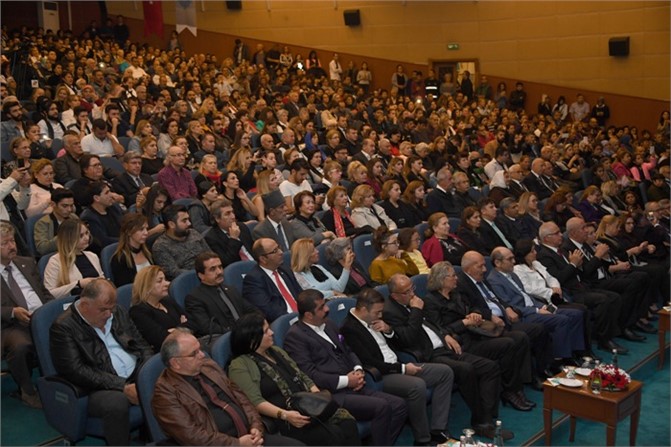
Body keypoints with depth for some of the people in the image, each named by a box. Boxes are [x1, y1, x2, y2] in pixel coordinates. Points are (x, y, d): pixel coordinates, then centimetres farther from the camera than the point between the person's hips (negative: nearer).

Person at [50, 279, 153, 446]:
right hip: (100, 388, -6)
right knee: (116, 403, -37)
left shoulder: (118, 312, 12)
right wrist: (122, 386, -21)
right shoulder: (63, 327, -7)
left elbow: (142, 345, 15)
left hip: (138, 376, 6)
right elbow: (76, 371, -16)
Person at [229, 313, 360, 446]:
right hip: (283, 421, -7)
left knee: (348, 423, -18)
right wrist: (285, 415, -26)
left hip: (309, 408, 7)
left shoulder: (276, 351, 19)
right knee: (333, 435, -27)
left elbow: (302, 377, 19)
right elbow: (255, 401, -15)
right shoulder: (240, 366, -4)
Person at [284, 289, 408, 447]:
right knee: (381, 407, -25)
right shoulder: (295, 336, -10)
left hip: (352, 388, 9)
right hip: (331, 395, -8)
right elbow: (310, 376, -17)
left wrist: (358, 370, 2)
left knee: (399, 405, -6)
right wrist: (346, 380, -13)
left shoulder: (328, 324, 17)